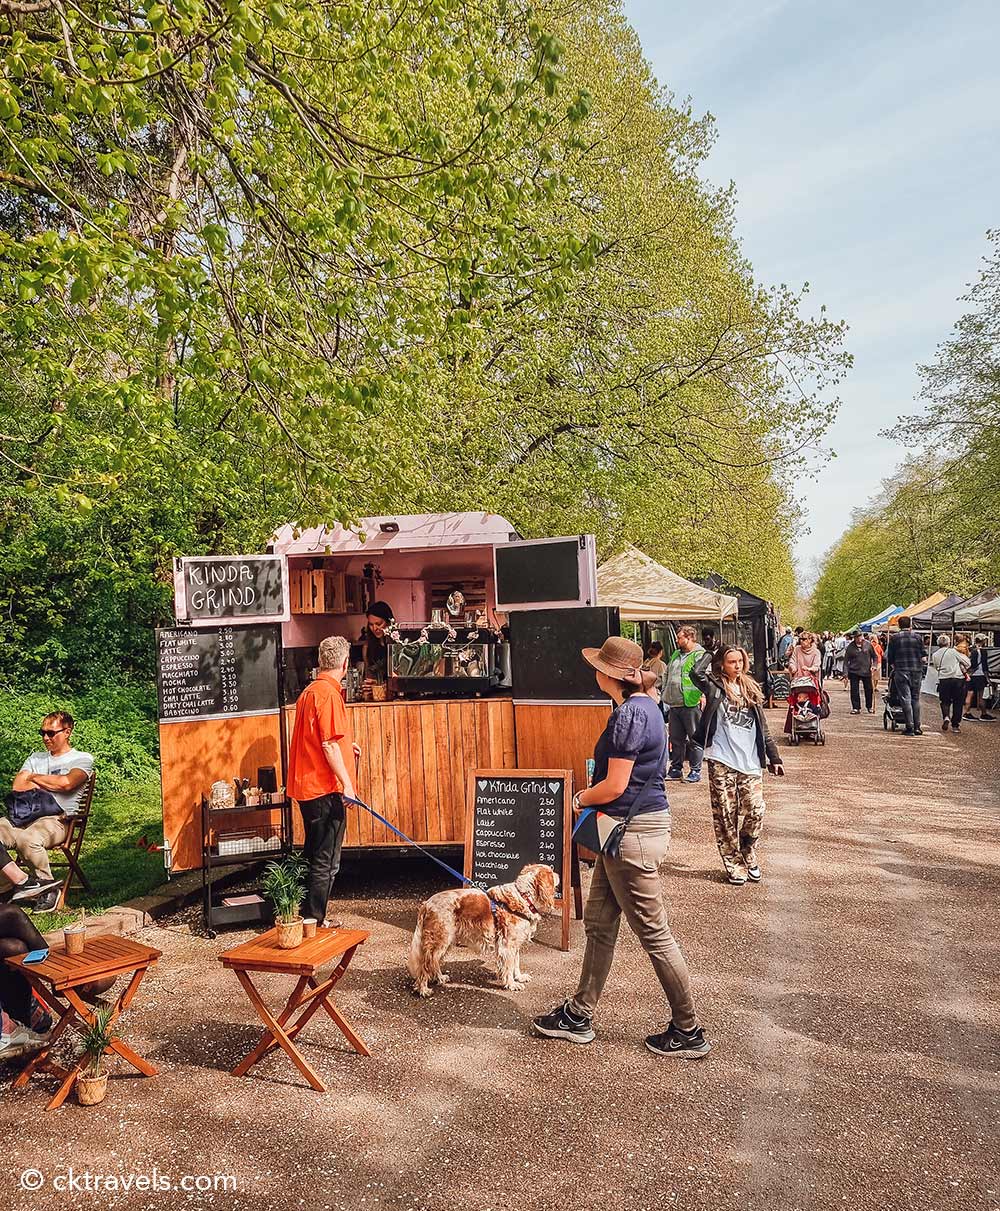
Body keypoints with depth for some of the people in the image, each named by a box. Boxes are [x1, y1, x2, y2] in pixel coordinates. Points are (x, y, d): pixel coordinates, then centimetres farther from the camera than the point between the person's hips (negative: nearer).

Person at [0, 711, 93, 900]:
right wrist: (51, 784, -1)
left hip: (56, 819, -5)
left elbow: (66, 783, -12)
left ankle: (43, 881, -13)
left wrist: (33, 777, 4)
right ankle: (22, 880, -27)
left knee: (28, 838, -37)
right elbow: (17, 786, 9)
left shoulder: (82, 759, 9)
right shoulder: (35, 758, 26)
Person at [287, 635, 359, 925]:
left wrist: (345, 746, 35)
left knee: (314, 855, 19)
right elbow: (329, 745, -22)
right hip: (325, 788, -10)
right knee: (327, 863, -1)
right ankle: (314, 923, 5)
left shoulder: (309, 691, 14)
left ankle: (305, 916, 29)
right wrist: (346, 783, -20)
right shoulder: (329, 694, -16)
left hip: (307, 786, 10)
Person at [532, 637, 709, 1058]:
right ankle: (580, 1015, 30)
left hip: (633, 832, -10)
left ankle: (689, 1032, 17)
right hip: (629, 829, 10)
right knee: (598, 923, 17)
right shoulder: (642, 706, 10)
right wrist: (591, 791, 9)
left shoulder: (630, 714, -21)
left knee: (653, 933, 3)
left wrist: (580, 799, -4)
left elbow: (614, 787, -21)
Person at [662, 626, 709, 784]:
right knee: (676, 738, 12)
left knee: (694, 739, 1)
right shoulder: (675, 655, 19)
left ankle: (695, 770, 9)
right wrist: (665, 697, 20)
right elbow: (666, 676, 25)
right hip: (674, 705, 7)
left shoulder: (701, 656, -6)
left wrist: (703, 696, -21)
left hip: (691, 705, -7)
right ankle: (676, 769, 21)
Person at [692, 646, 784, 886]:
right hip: (722, 761, -3)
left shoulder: (751, 689, 13)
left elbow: (762, 728, 16)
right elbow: (697, 673, -17)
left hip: (750, 761, 4)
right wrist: (711, 656, 0)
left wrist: (773, 757, 13)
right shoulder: (715, 686, 1)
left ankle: (749, 858, 22)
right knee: (726, 815, 1)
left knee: (755, 812, -2)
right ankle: (733, 865, 15)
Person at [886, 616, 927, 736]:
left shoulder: (894, 638, 0)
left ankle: (909, 727, -5)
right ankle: (917, 727, 10)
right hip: (916, 671, 2)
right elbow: (923, 657, 7)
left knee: (905, 699, -2)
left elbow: (890, 657, 2)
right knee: (916, 698, 11)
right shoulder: (917, 637, 5)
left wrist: (892, 667, 17)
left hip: (901, 671, -2)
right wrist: (923, 669, 21)